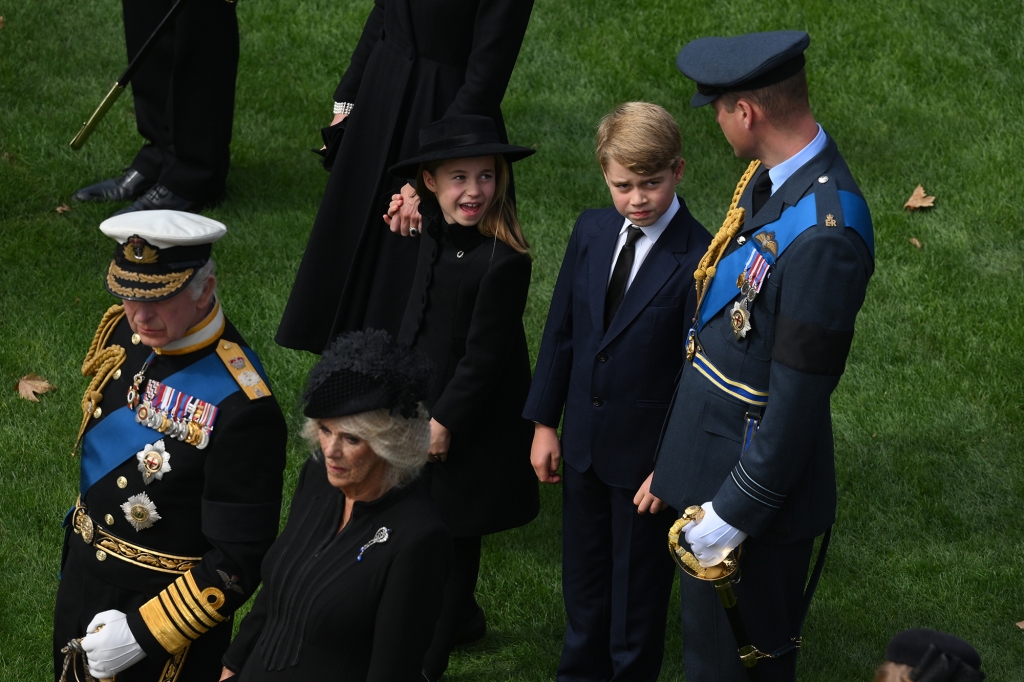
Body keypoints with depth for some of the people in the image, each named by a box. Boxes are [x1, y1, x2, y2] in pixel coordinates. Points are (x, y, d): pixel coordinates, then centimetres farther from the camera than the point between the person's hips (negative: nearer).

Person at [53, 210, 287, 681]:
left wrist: (143, 634, -25)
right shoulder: (122, 329, -7)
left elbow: (241, 561, -26)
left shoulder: (241, 409, -30)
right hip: (84, 574, 7)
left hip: (167, 604, -7)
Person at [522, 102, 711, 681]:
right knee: (583, 581, 23)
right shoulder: (592, 231, -2)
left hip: (648, 458, -6)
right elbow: (561, 330, 7)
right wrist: (545, 422, 7)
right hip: (583, 447, 6)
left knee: (639, 590, 11)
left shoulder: (698, 259, -21)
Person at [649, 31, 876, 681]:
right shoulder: (775, 173, -2)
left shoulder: (824, 234, -33)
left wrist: (735, 511, -19)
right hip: (712, 447, 9)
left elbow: (800, 398, -27)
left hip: (760, 469, -9)